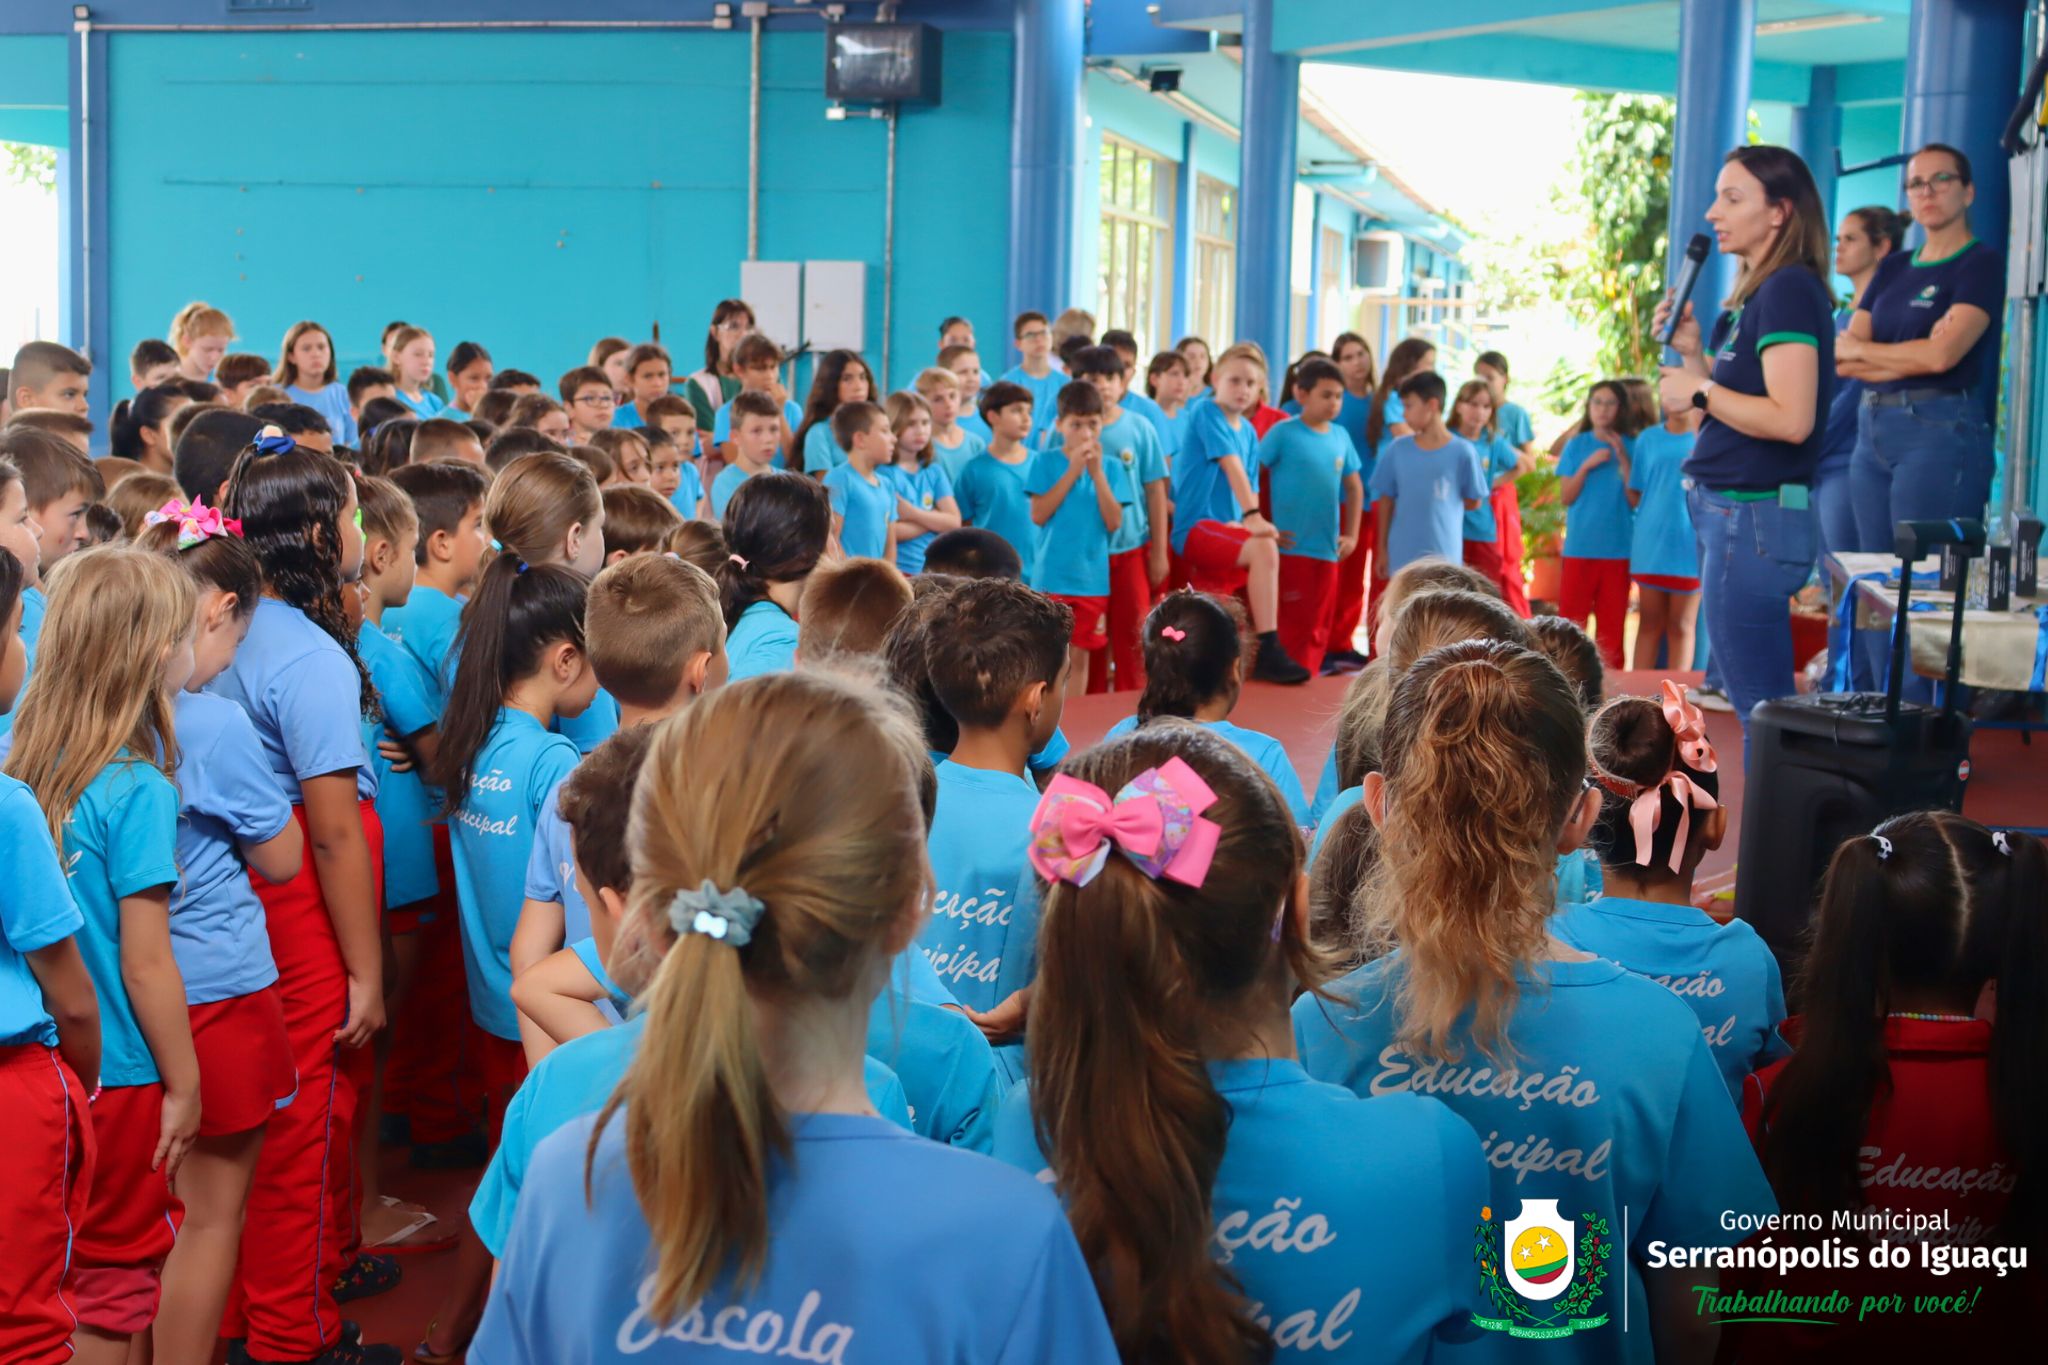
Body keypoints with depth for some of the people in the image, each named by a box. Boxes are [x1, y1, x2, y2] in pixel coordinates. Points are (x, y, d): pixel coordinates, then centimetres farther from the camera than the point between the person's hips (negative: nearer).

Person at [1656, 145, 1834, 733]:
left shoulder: (1791, 291, -13)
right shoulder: (1755, 292, 16)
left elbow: (1791, 419, -23)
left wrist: (1700, 391, -13)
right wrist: (1691, 352, 7)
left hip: (1755, 518, -10)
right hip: (1727, 510, 10)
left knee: (1759, 705, -5)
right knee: (1761, 704, 16)